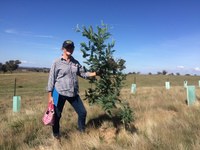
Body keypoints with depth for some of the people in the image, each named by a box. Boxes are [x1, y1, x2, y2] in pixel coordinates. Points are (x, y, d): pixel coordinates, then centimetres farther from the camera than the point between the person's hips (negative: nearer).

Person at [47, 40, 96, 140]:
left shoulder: (76, 63, 7)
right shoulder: (57, 62, -6)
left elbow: (83, 74, 9)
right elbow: (51, 79, -6)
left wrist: (95, 73, -5)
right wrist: (50, 95, -8)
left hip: (73, 93, 4)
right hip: (60, 93, -4)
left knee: (82, 112, 9)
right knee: (57, 115, 9)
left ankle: (82, 131, 32)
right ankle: (56, 135, 34)